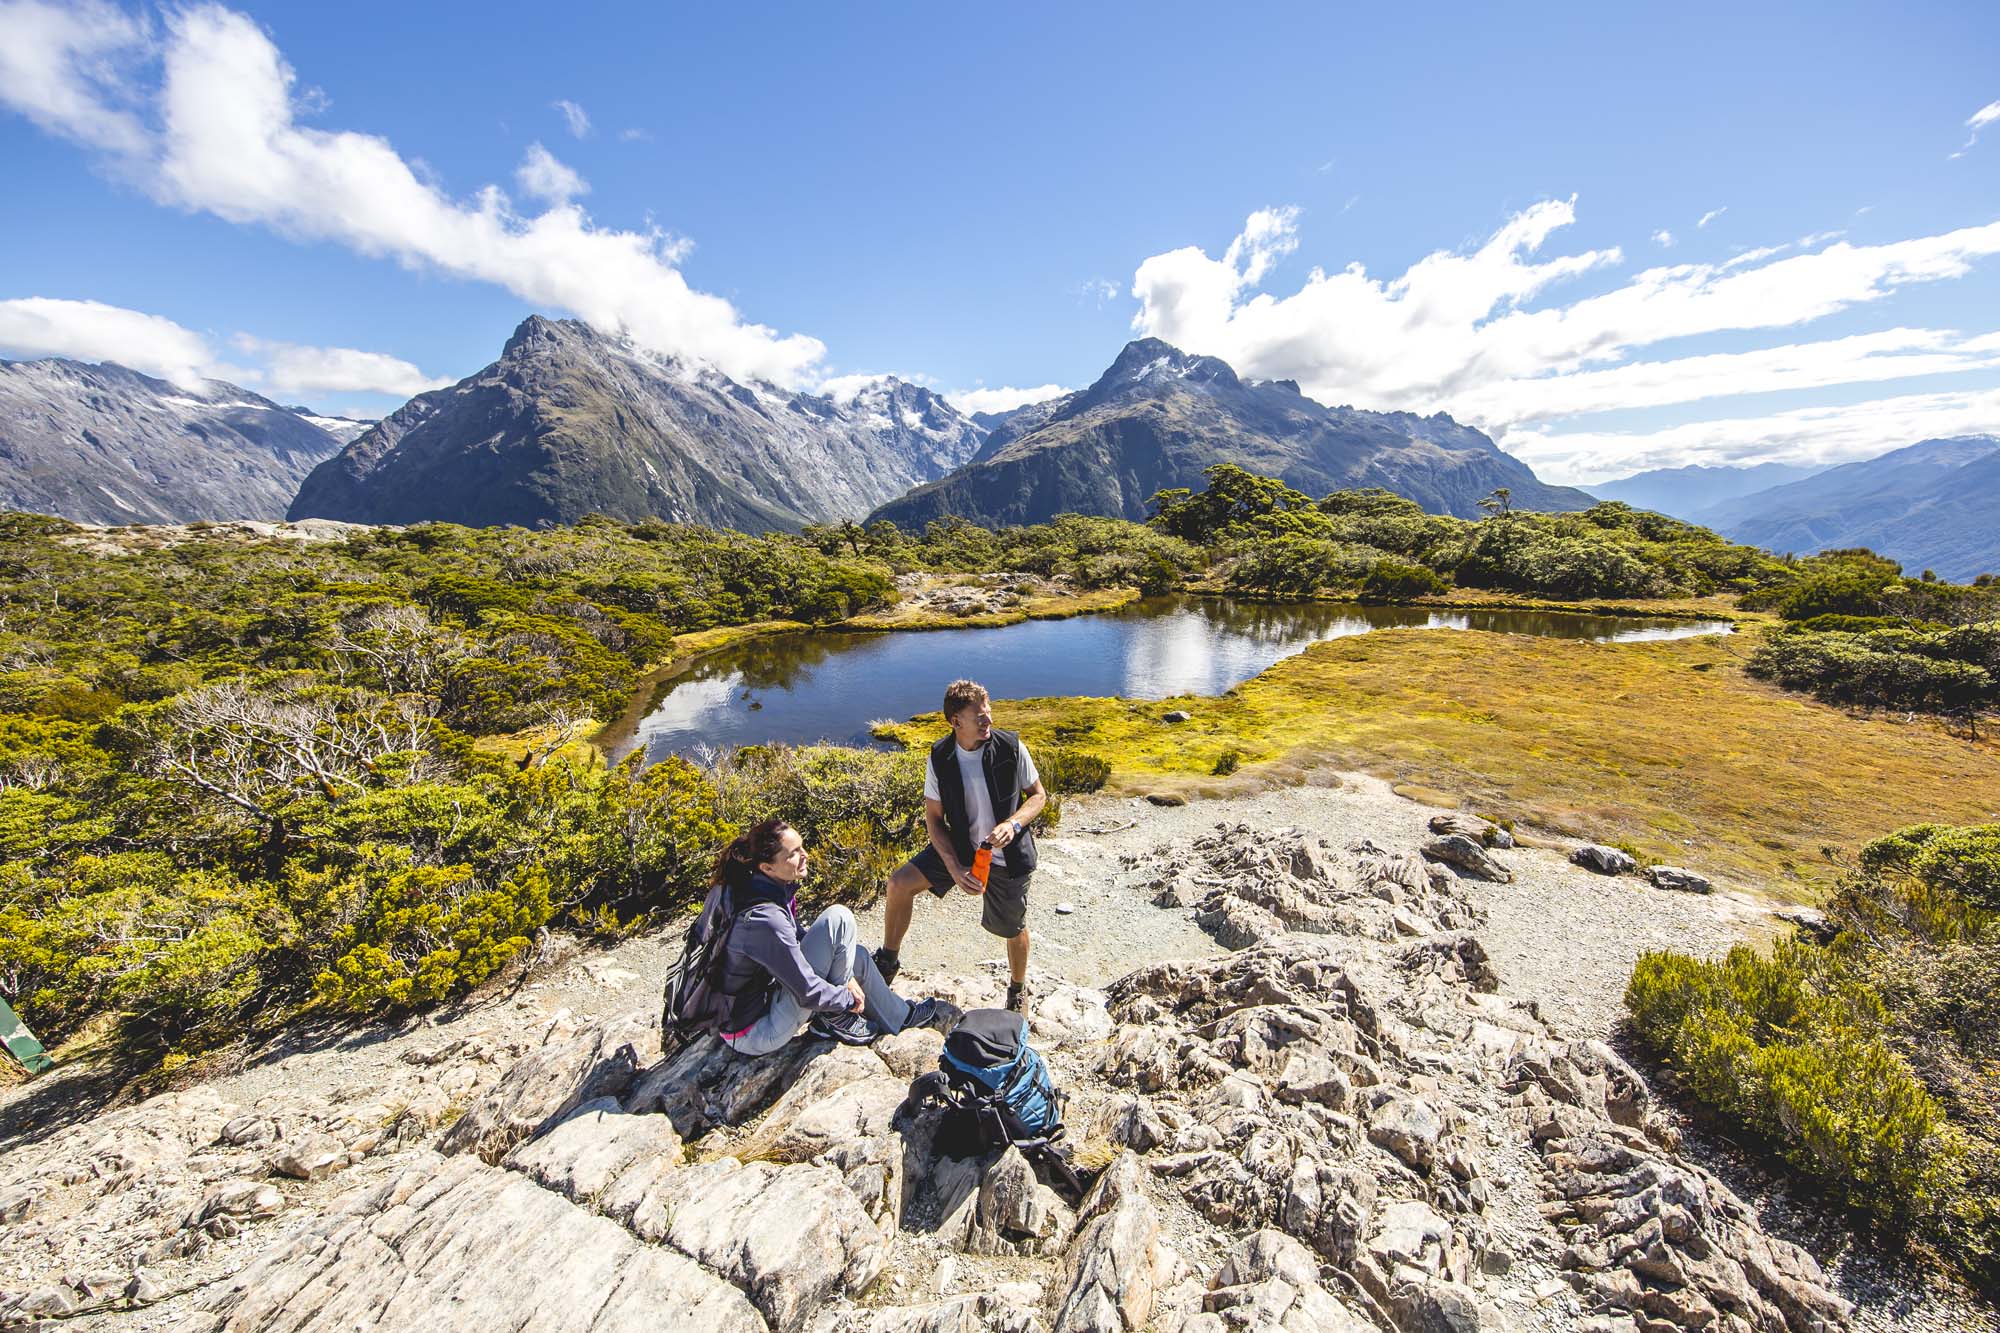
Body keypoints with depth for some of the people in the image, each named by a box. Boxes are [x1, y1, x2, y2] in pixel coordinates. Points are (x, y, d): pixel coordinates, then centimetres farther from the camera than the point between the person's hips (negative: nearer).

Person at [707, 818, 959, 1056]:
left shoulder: (745, 886, -4)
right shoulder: (763, 919, -32)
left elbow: (796, 940, 8)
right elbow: (808, 992, -25)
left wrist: (845, 975, 2)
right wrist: (849, 999, -6)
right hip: (755, 1035, -9)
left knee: (856, 956, 12)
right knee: (839, 919, -19)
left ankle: (905, 1014, 27)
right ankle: (835, 1019, 0)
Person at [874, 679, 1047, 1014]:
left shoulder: (1011, 748, -19)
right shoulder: (940, 758, -14)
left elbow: (1038, 795, -6)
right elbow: (934, 818, -7)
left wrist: (1013, 824, -25)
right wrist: (954, 867, -18)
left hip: (1008, 855, -1)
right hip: (960, 847, 2)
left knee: (1013, 929, 15)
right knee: (899, 883, -13)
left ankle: (1018, 989, 47)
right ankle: (888, 960, 13)